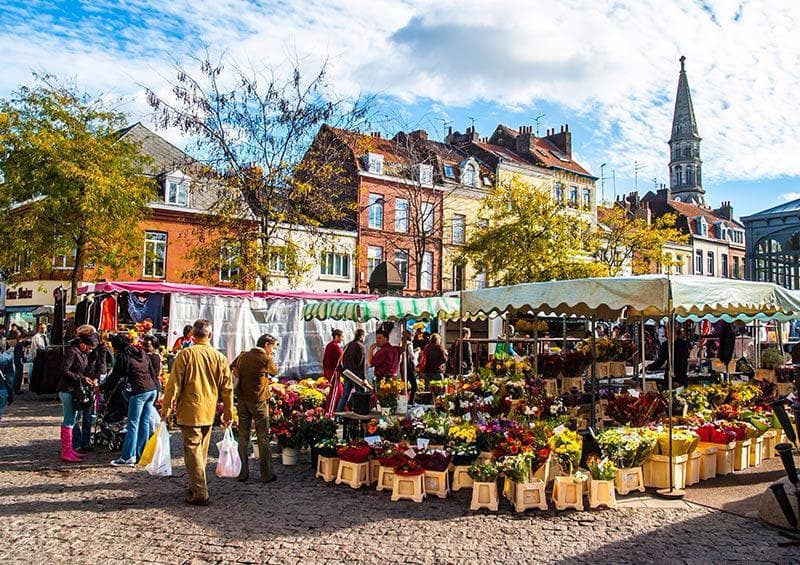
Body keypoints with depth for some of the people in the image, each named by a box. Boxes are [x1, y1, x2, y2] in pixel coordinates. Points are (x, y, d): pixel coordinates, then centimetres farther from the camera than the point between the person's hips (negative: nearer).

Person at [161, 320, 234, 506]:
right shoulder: (220, 357, 3)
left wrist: (166, 408, -1)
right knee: (202, 451, 17)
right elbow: (227, 389, 6)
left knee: (193, 451, 0)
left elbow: (174, 384, -9)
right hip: (209, 413, 4)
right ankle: (195, 487, 29)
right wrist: (228, 414, 13)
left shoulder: (185, 354, -8)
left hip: (189, 411, -4)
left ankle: (200, 493, -2)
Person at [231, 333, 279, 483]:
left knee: (243, 437, 12)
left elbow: (233, 369, 16)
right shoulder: (266, 359, -11)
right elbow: (275, 372, 6)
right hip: (259, 401, -5)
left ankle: (243, 473, 16)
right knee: (263, 438, 3)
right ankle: (266, 475, 7)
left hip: (242, 400, 5)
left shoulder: (243, 355, 4)